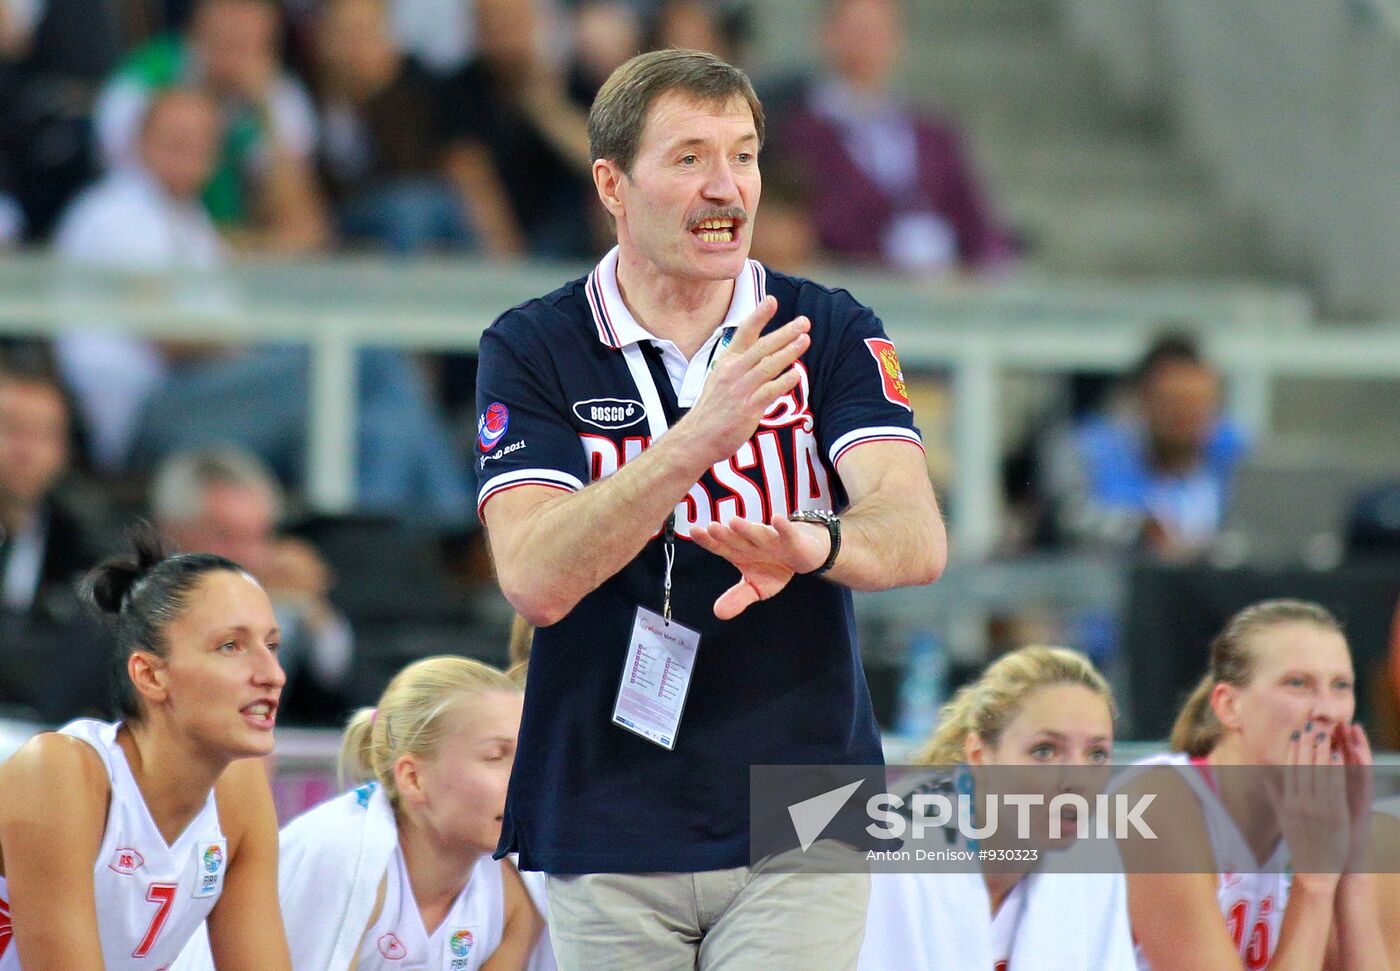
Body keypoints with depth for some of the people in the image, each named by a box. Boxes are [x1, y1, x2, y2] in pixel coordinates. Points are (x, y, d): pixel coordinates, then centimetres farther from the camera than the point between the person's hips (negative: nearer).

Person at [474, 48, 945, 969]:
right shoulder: (533, 349, -1)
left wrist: (809, 545, -36)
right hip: (610, 833, 0)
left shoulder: (832, 332, 2)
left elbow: (917, 536, -12)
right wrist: (698, 436, -28)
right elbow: (537, 580, -15)